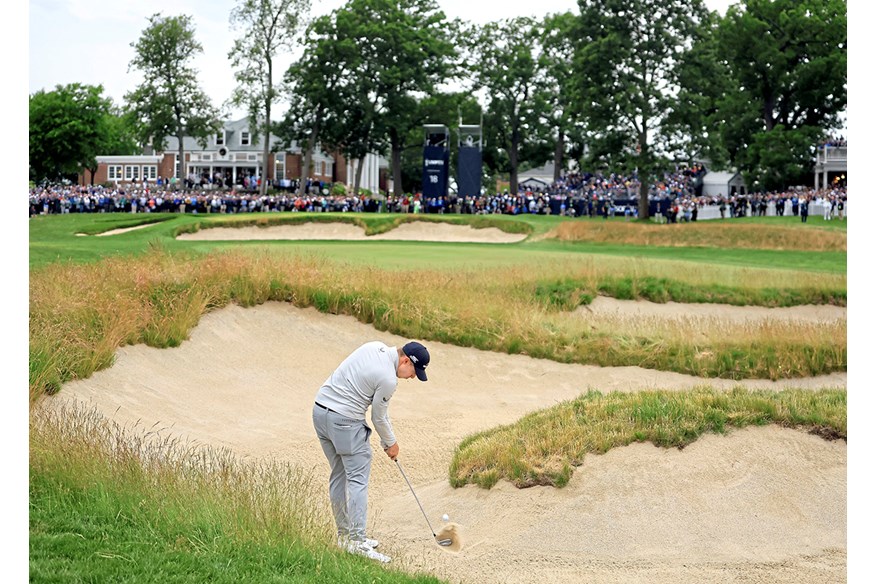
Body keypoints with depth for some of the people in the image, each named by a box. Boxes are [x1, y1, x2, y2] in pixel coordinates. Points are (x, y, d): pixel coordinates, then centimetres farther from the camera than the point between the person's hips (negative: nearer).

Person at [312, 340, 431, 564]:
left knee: (338, 476, 15)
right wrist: (390, 443, 13)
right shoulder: (388, 379, -18)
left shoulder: (375, 346, 6)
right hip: (344, 421, -9)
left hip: (320, 409, 9)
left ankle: (344, 535, 21)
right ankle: (357, 541, -12)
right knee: (358, 479, -7)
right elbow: (378, 418, -4)